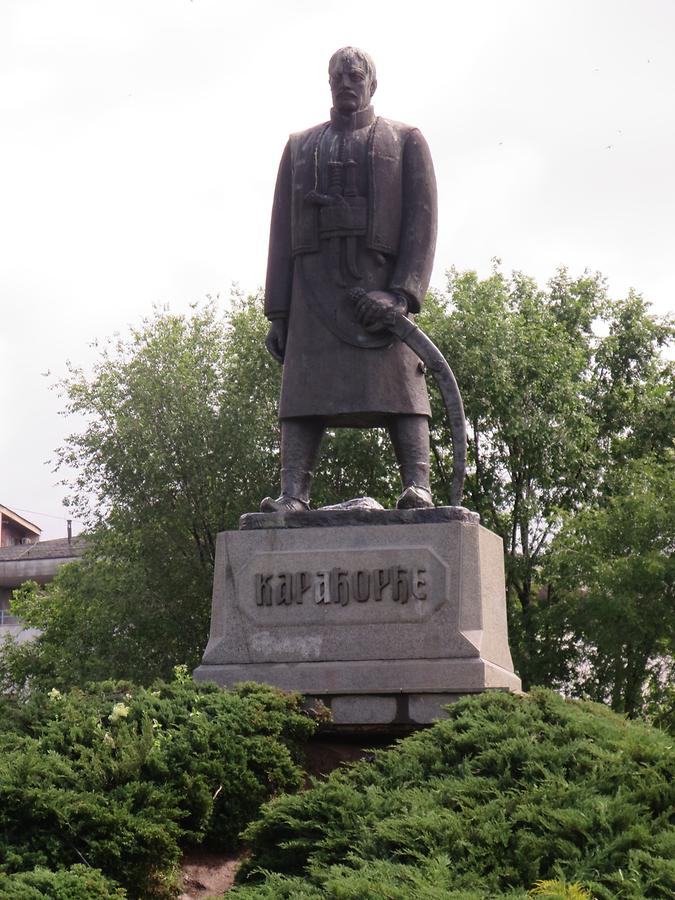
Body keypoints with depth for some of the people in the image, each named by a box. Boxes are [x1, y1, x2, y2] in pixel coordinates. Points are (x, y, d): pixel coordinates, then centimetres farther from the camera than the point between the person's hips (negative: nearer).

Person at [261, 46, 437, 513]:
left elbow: (422, 221, 1)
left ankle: (419, 492, -20)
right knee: (304, 390, -8)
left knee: (398, 387, -11)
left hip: (379, 284, -2)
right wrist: (277, 311, 5)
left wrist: (402, 293, -14)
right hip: (314, 286, 2)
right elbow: (281, 231, 15)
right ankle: (293, 497, -16)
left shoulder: (406, 141, 13)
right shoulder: (300, 146, 21)